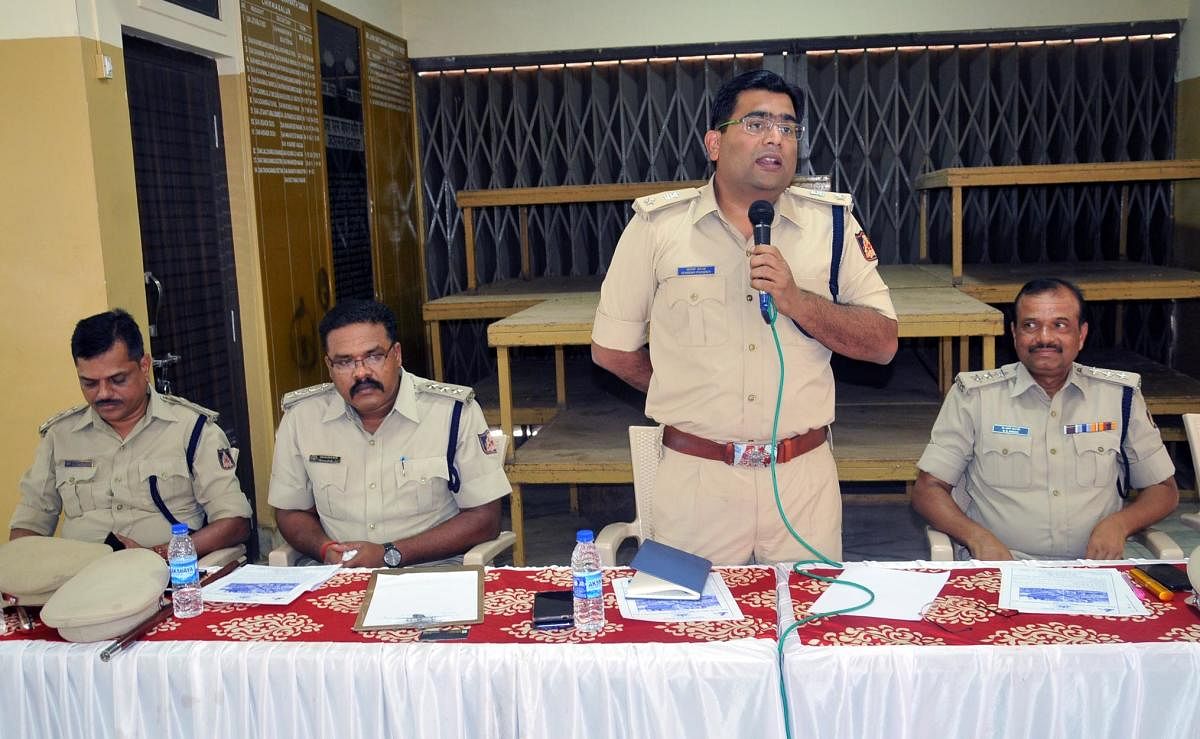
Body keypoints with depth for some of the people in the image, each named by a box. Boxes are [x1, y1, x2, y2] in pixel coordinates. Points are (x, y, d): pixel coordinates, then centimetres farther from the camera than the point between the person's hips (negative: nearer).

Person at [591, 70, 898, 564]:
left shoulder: (831, 222, 2)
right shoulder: (658, 223, -3)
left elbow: (882, 344, -2)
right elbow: (611, 349, 3)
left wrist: (795, 300, -16)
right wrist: (691, 399, 9)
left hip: (804, 476, 2)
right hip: (695, 479, -1)